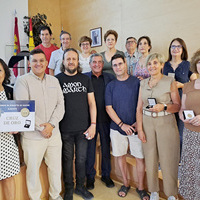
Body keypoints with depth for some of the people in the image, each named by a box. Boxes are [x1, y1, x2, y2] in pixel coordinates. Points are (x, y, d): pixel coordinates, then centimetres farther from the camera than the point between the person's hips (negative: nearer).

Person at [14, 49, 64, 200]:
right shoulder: (22, 81, -5)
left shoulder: (54, 81, 10)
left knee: (56, 167, 15)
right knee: (33, 169, 10)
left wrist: (51, 124, -11)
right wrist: (41, 128, -13)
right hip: (33, 136, -4)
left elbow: (60, 104, 4)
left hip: (54, 133, 4)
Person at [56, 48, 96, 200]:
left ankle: (80, 187, 33)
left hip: (83, 129, 2)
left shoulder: (85, 79, 6)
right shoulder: (57, 79, 0)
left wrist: (93, 124, -1)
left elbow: (92, 103, 6)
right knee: (67, 160, 10)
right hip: (65, 129, -2)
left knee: (81, 159, 13)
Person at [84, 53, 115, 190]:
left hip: (106, 118, 2)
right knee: (90, 147, 8)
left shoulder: (110, 78, 5)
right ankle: (90, 176, 26)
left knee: (106, 146, 12)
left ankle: (106, 175, 30)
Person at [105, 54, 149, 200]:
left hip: (135, 127, -2)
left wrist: (138, 123, -10)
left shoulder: (137, 82, -2)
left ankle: (140, 187, 22)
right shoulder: (111, 86, 5)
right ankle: (126, 184, 29)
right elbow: (109, 108, 1)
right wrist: (122, 124, -8)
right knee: (120, 156, 10)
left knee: (140, 157, 4)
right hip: (117, 127, 2)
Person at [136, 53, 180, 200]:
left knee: (168, 160, 2)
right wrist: (140, 129, 1)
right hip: (147, 123, 3)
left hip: (166, 123, -3)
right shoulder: (143, 84, 9)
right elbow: (139, 108, 7)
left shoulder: (170, 82, -1)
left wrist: (164, 107, -19)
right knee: (150, 159, 8)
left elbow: (178, 106, -1)